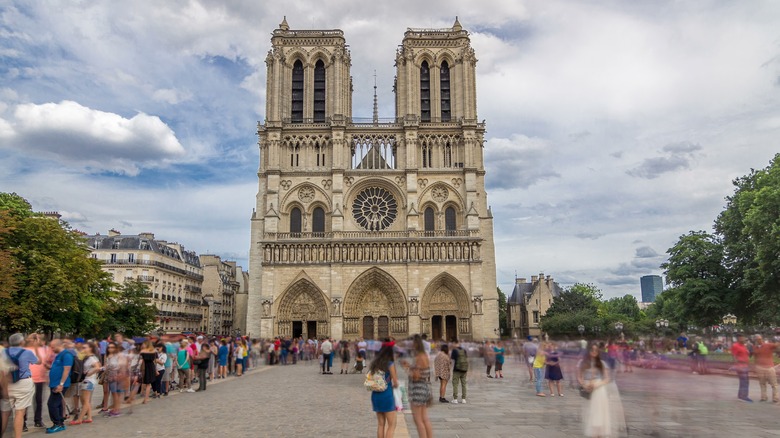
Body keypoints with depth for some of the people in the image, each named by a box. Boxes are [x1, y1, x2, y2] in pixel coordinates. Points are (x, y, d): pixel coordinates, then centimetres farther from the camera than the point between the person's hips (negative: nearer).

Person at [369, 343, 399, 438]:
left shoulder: (374, 364, 6)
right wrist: (394, 385, 12)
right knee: (391, 425, 2)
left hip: (375, 395, 6)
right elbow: (395, 383, -9)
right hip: (387, 395, -6)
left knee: (380, 424, 15)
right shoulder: (390, 364, -10)